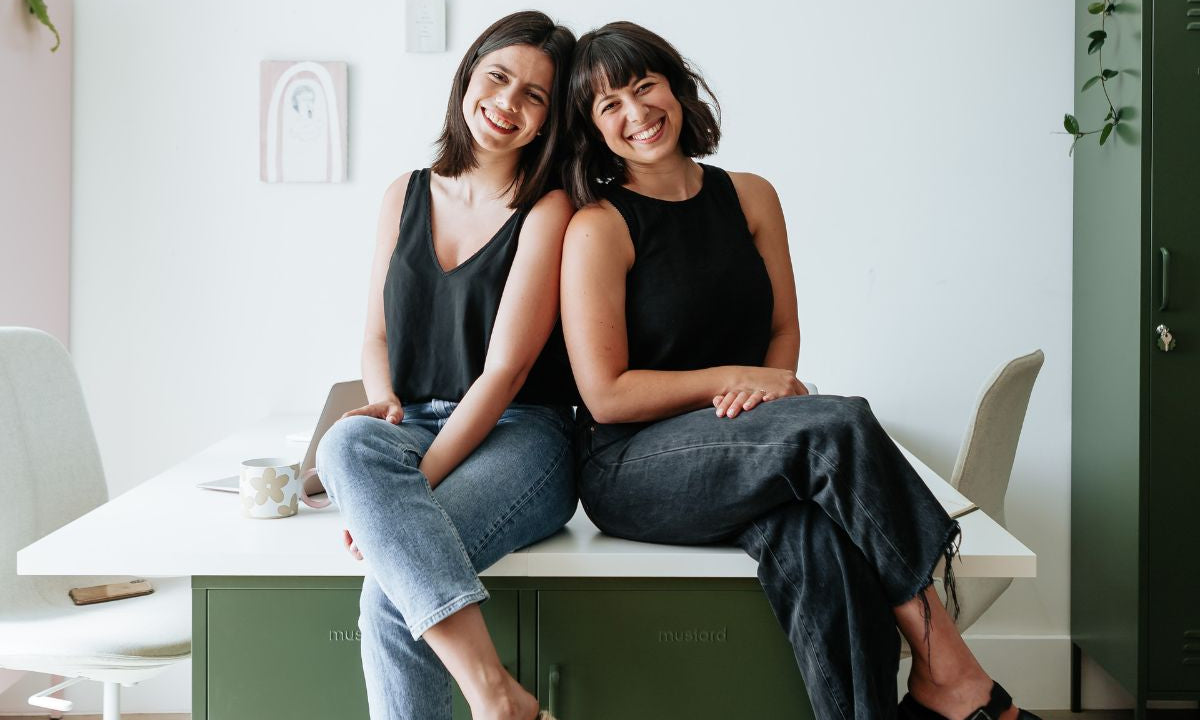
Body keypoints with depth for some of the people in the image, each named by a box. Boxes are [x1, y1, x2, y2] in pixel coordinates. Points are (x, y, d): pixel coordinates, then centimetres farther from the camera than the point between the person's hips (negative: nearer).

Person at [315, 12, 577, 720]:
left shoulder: (549, 210, -3)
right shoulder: (408, 195, 15)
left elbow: (504, 370, -10)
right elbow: (377, 334, 19)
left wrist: (415, 483, -17)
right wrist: (384, 405, -4)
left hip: (518, 437, -4)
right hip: (416, 427, 5)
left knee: (391, 589, -32)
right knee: (347, 441, -34)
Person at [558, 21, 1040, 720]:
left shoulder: (750, 197, 10)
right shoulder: (598, 228, -7)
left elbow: (784, 331, 14)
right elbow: (607, 396, -10)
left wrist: (769, 385, -8)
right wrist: (734, 379, -11)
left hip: (737, 452, 4)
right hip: (630, 467, -4)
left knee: (811, 534, -33)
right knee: (836, 425, -28)